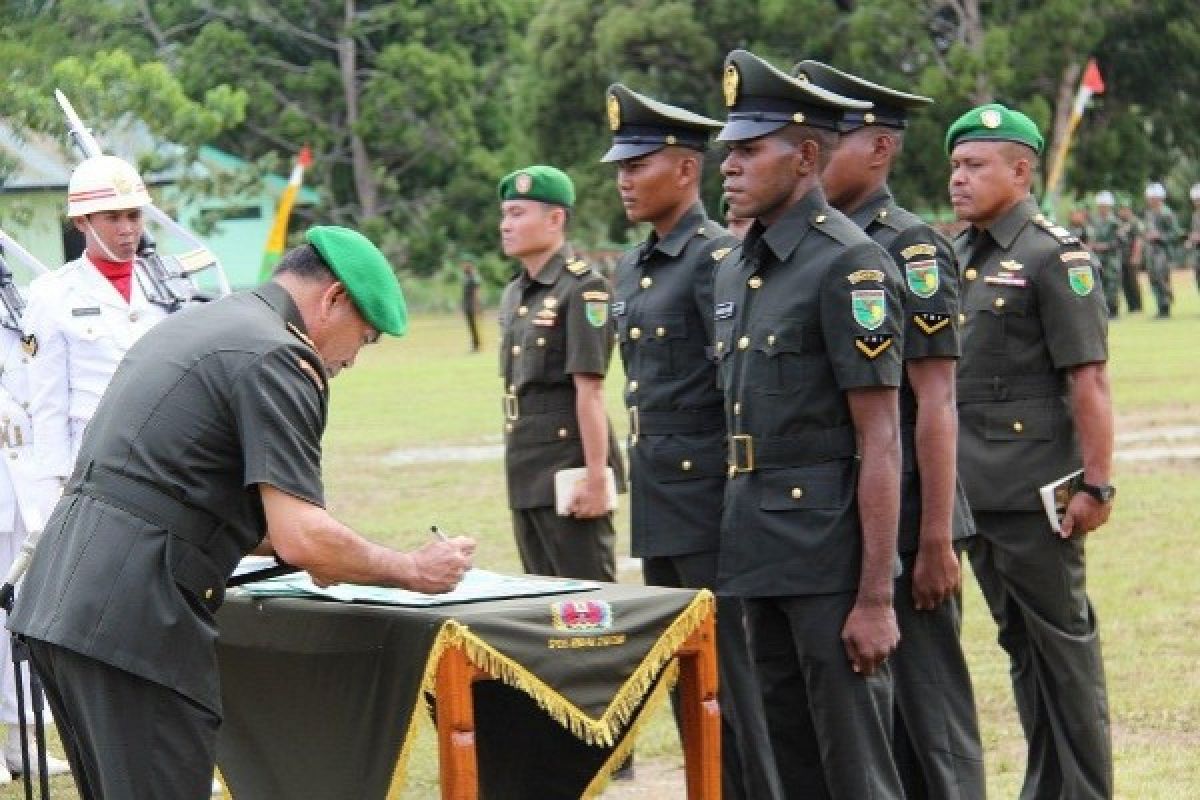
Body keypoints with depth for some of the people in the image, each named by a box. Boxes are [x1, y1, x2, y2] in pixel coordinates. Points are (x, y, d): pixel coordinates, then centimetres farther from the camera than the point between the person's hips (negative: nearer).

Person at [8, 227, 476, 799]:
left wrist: (314, 551, 29)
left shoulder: (191, 324, 22)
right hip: (132, 620, -10)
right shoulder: (278, 358, -8)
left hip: (55, 599, 10)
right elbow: (301, 538, -16)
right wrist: (413, 571, -1)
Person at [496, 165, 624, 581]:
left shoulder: (583, 289, -12)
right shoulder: (513, 295, 14)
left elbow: (589, 390, -17)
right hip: (526, 471, 9)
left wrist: (596, 476, -20)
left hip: (569, 467, -9)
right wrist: (515, 462, 18)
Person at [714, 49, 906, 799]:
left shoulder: (850, 265, -13)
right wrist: (738, 536, 15)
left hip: (829, 548, -8)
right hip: (759, 551, 9)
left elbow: (880, 441, -16)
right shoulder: (737, 271, 13)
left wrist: (876, 596, -18)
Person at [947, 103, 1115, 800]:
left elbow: (1088, 380, -14)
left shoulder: (1055, 257, -10)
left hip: (1035, 492, -7)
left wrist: (1097, 483, -19)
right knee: (1019, 640, 13)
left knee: (1063, 640, 0)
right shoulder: (954, 257, 13)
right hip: (974, 490, 8)